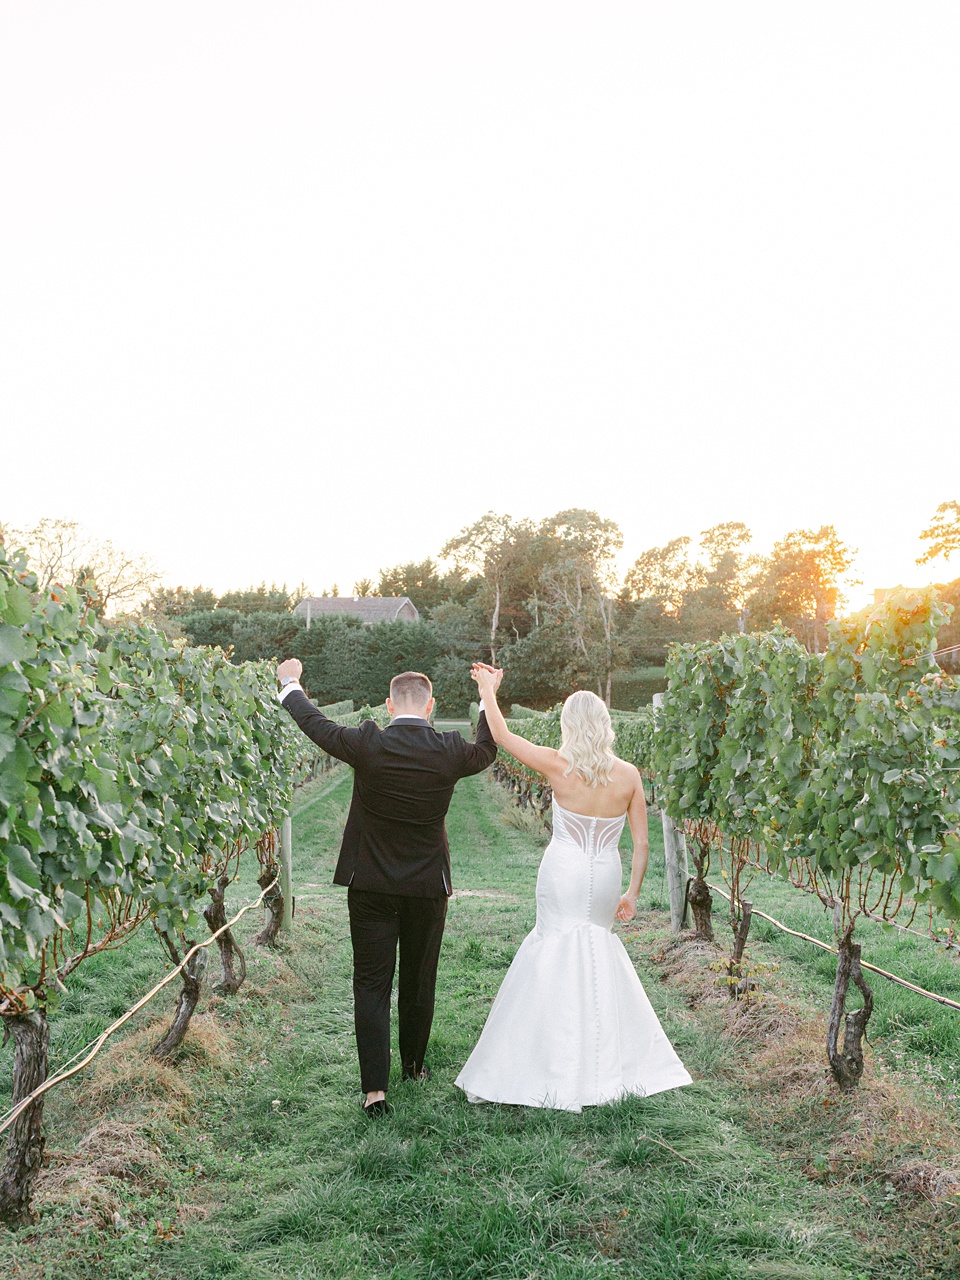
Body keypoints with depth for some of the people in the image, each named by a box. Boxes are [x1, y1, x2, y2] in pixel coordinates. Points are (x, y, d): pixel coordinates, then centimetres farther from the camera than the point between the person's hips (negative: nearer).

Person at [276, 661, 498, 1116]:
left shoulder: (367, 745, -14)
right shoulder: (449, 752, -9)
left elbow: (317, 725, 4)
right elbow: (486, 751, 14)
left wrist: (290, 684, 22)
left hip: (370, 886, -1)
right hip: (427, 886, 2)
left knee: (371, 985, 4)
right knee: (419, 981, 18)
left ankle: (375, 1088, -1)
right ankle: (413, 1065, 36)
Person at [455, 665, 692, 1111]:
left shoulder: (559, 767, -12)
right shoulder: (628, 775, -5)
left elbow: (501, 736, -3)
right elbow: (641, 843, -1)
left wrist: (488, 689, 10)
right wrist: (633, 892, 9)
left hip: (563, 874, -3)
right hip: (605, 879, 3)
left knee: (558, 951, 7)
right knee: (597, 945, 20)